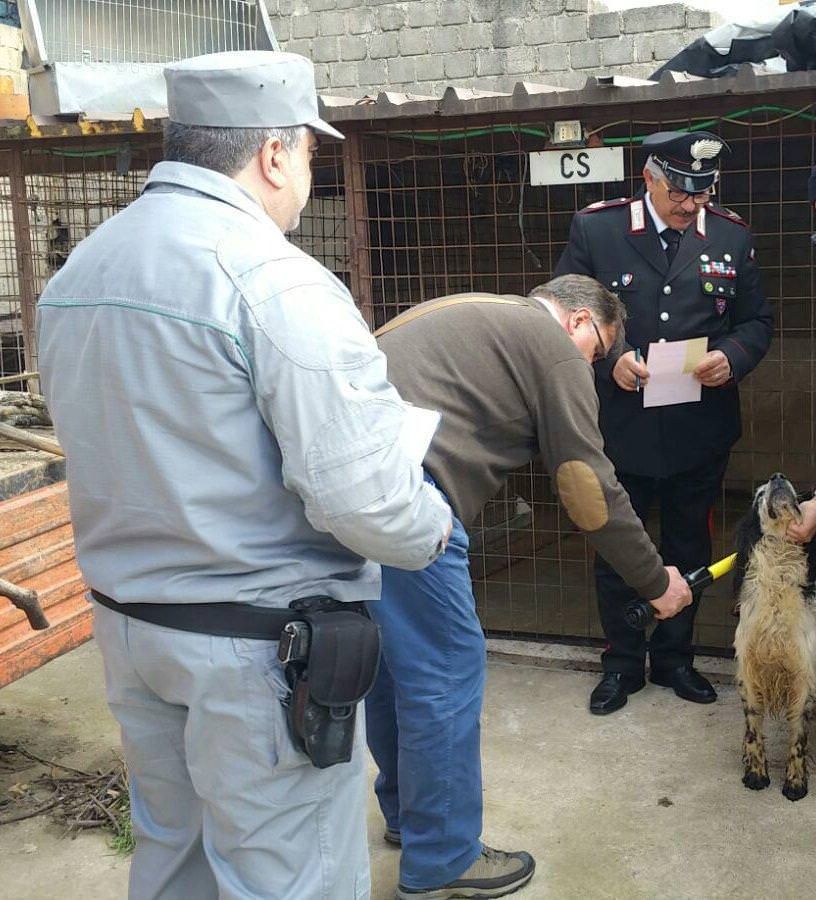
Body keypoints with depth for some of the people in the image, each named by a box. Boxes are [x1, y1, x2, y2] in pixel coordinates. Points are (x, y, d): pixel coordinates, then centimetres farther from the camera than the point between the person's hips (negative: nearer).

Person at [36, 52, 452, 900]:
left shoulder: (71, 276, 5)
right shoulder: (275, 280, -20)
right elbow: (365, 501, -26)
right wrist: (432, 524, -6)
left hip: (126, 619, 8)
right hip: (260, 640, -7)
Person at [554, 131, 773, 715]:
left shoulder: (732, 235, 1)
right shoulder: (596, 229, -6)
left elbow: (757, 320, 7)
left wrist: (733, 357, -14)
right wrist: (609, 361, -19)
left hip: (701, 431, 2)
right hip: (622, 429, -2)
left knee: (689, 550, 16)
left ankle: (674, 658, 35)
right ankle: (622, 664, 29)